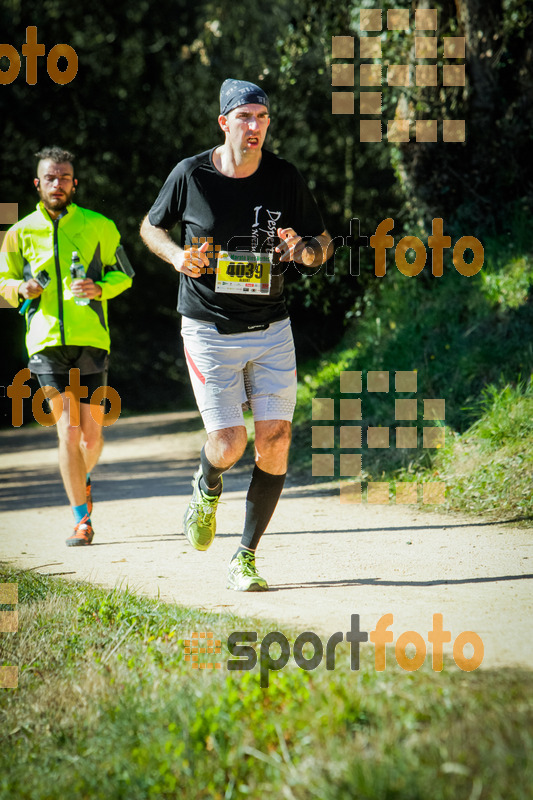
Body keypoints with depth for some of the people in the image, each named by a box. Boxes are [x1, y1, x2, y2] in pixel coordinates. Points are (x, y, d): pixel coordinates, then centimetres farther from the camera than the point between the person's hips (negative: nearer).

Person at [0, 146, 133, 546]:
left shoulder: (99, 227, 5)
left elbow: (123, 273, 12)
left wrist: (99, 289, -8)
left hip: (91, 339, 0)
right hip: (46, 341, 0)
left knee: (91, 432, 4)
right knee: (68, 428, -10)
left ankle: (85, 478, 39)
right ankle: (82, 519, -6)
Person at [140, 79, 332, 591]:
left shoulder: (285, 179, -1)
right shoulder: (190, 175, -5)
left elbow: (323, 244, 9)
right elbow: (151, 226, 12)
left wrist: (302, 250, -14)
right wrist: (177, 255, -9)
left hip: (271, 332, 2)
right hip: (209, 333, -2)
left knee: (275, 441, -8)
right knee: (228, 444, -11)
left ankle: (245, 559, 6)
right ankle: (206, 490, 28)